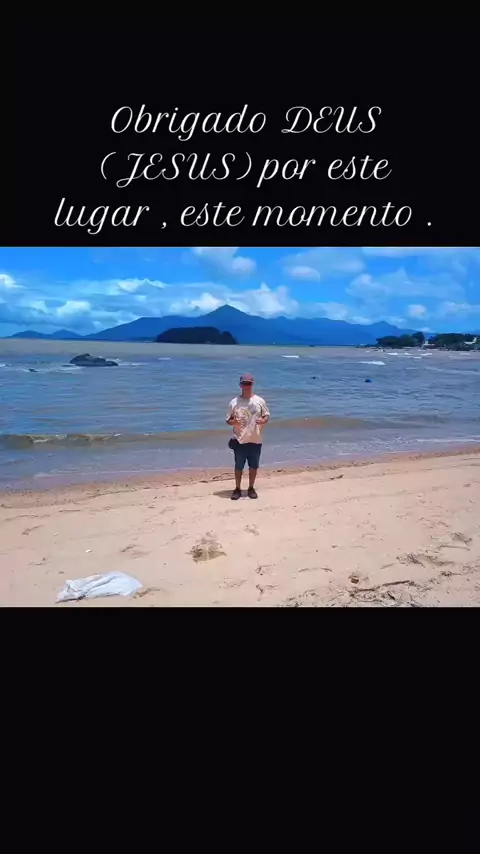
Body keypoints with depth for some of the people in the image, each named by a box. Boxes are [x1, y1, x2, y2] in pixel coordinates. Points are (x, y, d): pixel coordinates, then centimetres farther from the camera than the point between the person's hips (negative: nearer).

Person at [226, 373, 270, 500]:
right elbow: (228, 419, 3)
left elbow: (267, 415, 9)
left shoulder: (260, 401, 0)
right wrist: (233, 422, -20)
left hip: (255, 440, 1)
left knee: (253, 466, 11)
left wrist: (263, 421, -14)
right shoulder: (234, 402, -2)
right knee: (239, 466, 8)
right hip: (239, 440, -1)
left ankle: (251, 488, 25)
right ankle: (237, 489, 21)